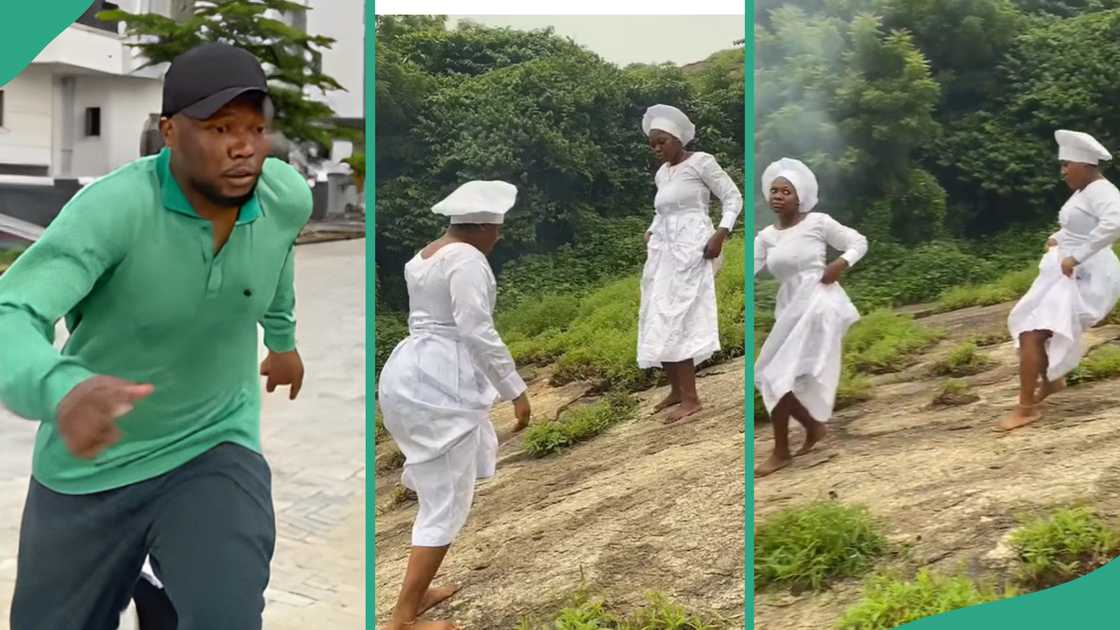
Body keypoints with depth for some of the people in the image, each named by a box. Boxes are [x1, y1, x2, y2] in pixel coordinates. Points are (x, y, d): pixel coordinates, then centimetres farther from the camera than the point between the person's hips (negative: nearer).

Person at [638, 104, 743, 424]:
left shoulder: (701, 162, -3)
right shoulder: (661, 174, 18)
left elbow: (733, 198, -4)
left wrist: (720, 235, -16)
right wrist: (650, 233, 12)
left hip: (690, 250, -8)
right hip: (663, 251, 8)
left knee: (672, 322, -13)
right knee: (659, 322, 5)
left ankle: (690, 398, -9)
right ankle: (676, 389, 15)